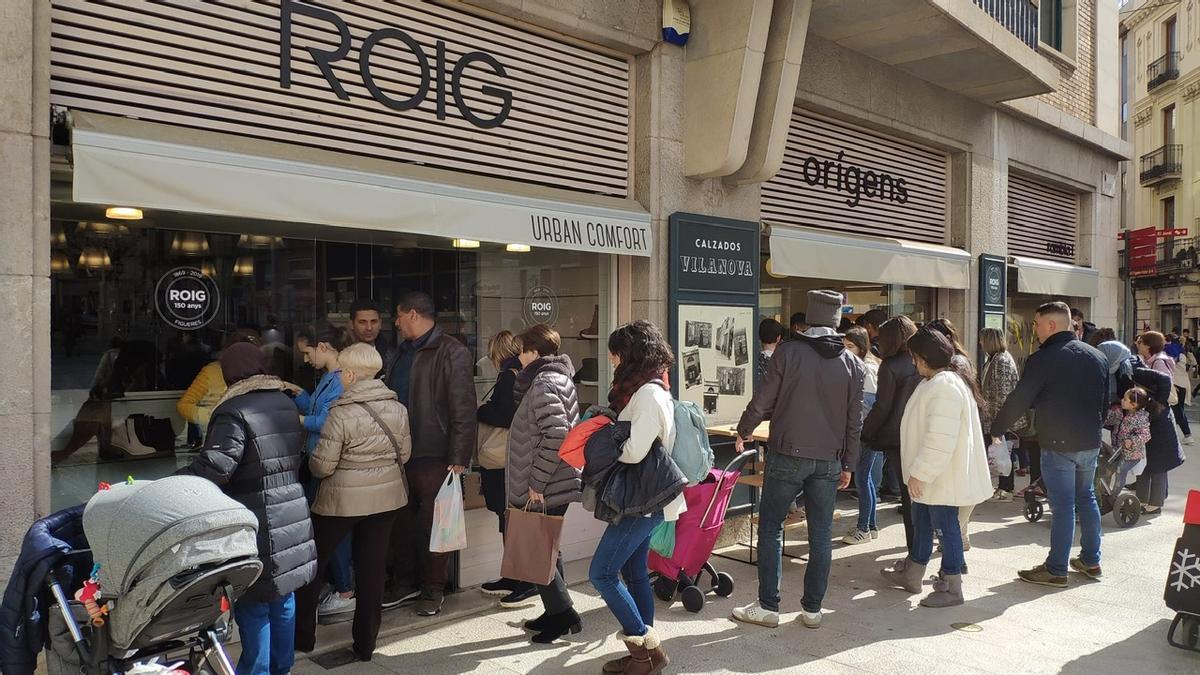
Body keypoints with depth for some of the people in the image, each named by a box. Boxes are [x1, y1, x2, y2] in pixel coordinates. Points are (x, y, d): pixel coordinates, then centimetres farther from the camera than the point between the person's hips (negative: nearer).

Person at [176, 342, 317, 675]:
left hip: (258, 522, -8)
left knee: (253, 602, 2)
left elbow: (216, 466, -24)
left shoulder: (234, 411, -13)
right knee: (283, 595, 18)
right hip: (292, 513, 8)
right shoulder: (287, 404, 11)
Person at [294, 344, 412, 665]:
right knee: (372, 569, 10)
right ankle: (365, 645, 17)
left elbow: (321, 466, -14)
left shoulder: (340, 413, -16)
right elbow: (404, 453, 7)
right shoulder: (397, 408, 0)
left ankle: (302, 636, 25)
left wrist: (314, 463, 8)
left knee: (312, 564, 15)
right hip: (387, 495, 5)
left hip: (342, 498, -5)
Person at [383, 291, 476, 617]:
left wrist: (459, 459, -19)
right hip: (399, 454, 7)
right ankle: (403, 581, 29)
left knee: (432, 525, 3)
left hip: (433, 456, -7)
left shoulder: (451, 353, -11)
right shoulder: (401, 353, 15)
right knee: (401, 522, 15)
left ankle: (433, 589, 17)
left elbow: (463, 410, -15)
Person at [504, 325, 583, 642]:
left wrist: (536, 482, -23)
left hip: (544, 490, -10)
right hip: (554, 485, 10)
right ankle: (556, 612, 27)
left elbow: (555, 434, -26)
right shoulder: (559, 378, 14)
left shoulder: (544, 383, -17)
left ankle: (563, 612, 6)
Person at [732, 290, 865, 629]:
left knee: (771, 528, 7)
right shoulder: (852, 363, 3)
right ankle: (812, 608, 18)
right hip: (829, 460, 4)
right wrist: (848, 464, 15)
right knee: (821, 534, 11)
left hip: (787, 455, -3)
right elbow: (855, 420, 6)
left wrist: (743, 431, 11)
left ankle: (768, 606, 10)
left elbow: (763, 401, -7)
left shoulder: (788, 352, -8)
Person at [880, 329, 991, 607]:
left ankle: (951, 588, 15)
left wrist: (919, 472, -24)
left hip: (943, 476, -11)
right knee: (921, 522, 20)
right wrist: (918, 471, 19)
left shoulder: (945, 386, -25)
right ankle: (911, 574, 34)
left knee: (946, 526, 1)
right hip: (932, 474, 11)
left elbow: (939, 440, -30)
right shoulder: (936, 381, 11)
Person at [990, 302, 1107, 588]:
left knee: (1063, 505, -3)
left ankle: (1056, 570, 5)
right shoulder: (1098, 356, 8)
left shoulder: (1044, 359, -15)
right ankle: (1091, 561, 28)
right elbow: (1105, 401, 16)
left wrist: (996, 429, -3)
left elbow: (1019, 400, -14)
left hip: (1058, 444, -7)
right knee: (1086, 499, 19)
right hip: (1090, 443, 7)